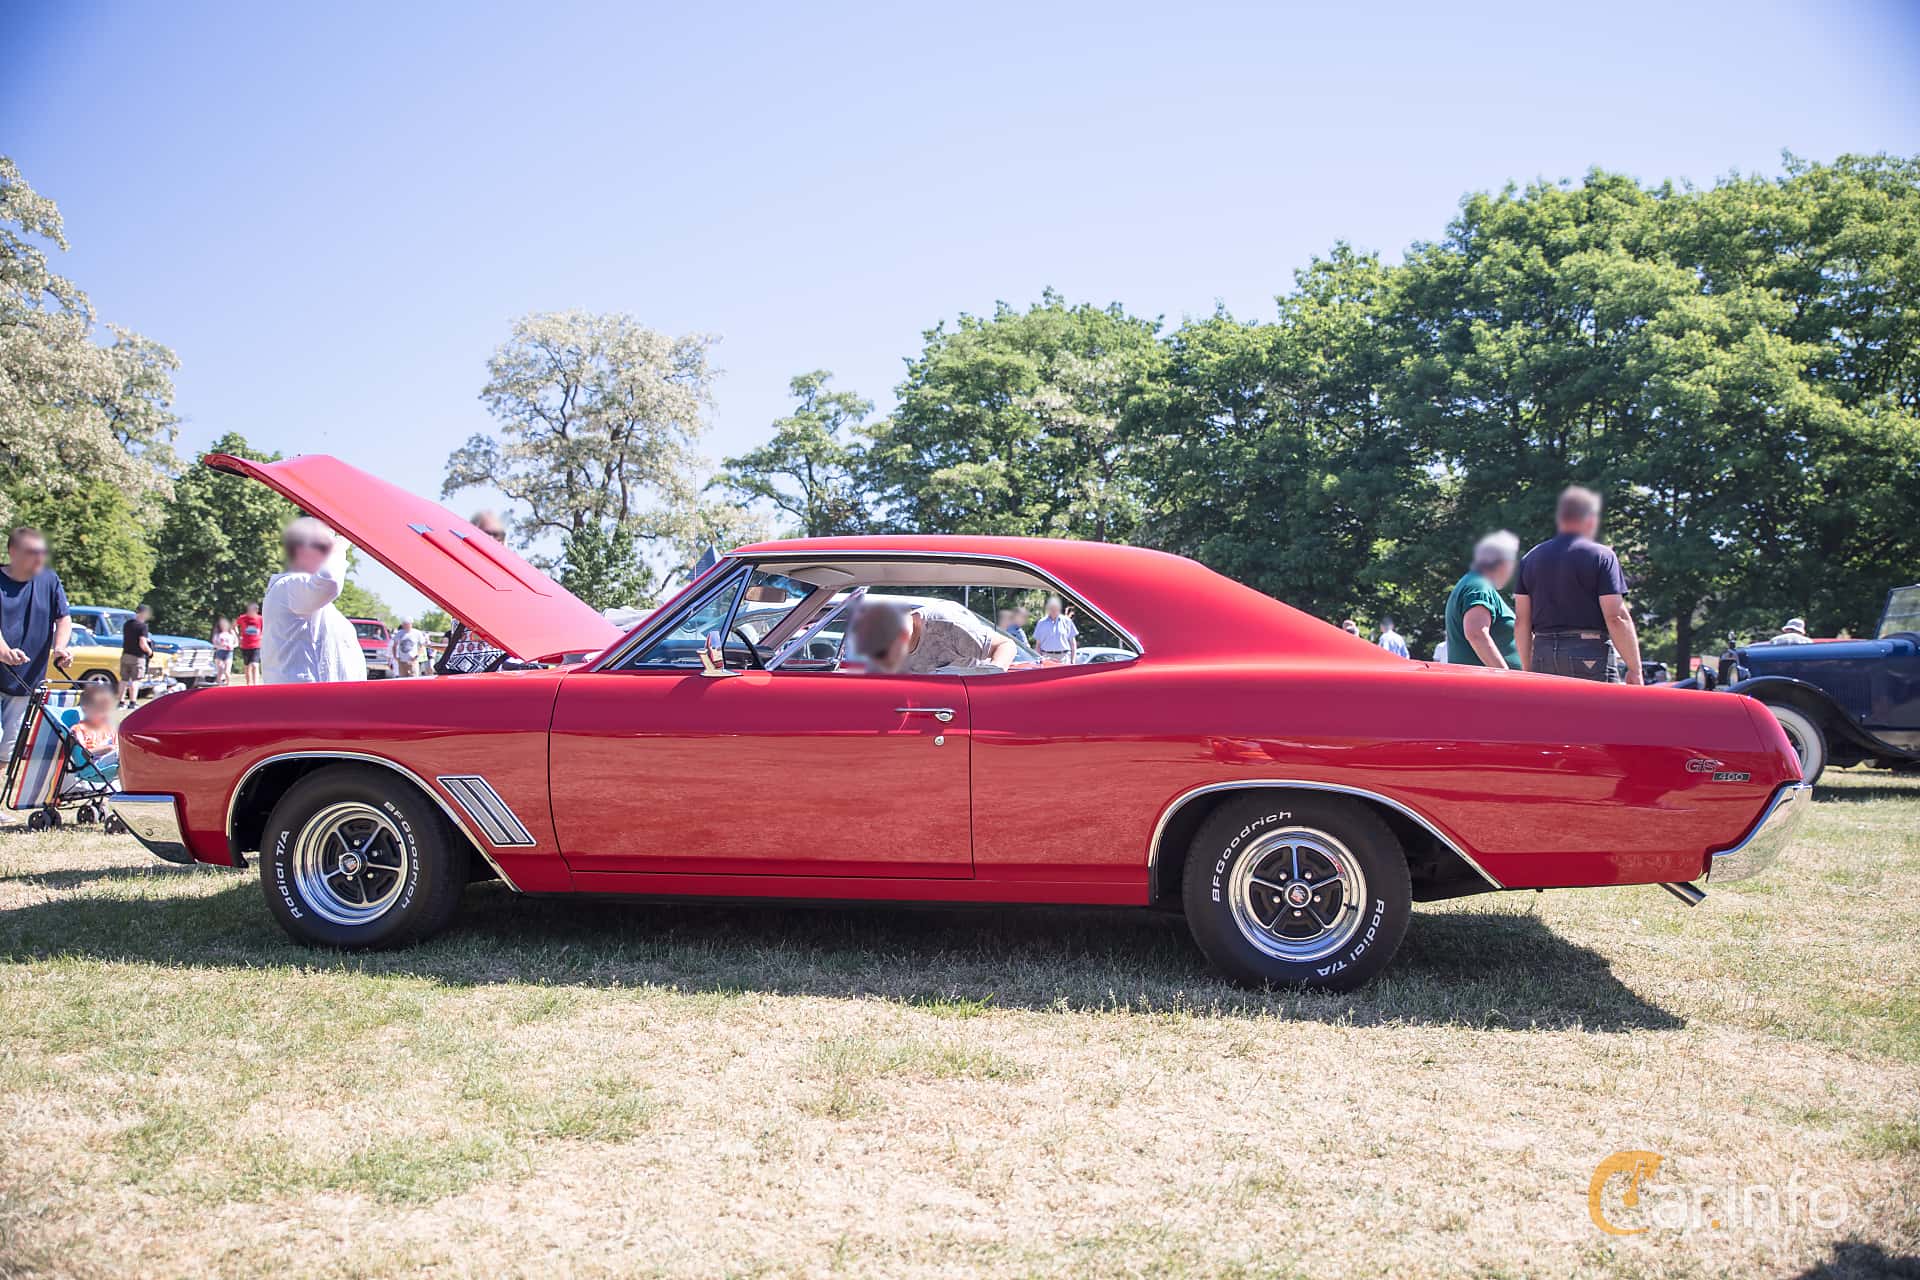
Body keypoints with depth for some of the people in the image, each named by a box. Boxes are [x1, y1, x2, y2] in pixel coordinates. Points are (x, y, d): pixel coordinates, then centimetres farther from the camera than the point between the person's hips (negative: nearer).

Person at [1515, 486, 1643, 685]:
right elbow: (1616, 617, -9)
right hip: (1591, 659, -5)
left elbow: (1521, 620, 10)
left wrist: (1528, 669, 17)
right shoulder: (1601, 556, -3)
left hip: (1543, 655, 5)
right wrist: (1635, 669, -4)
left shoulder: (1530, 559, 12)